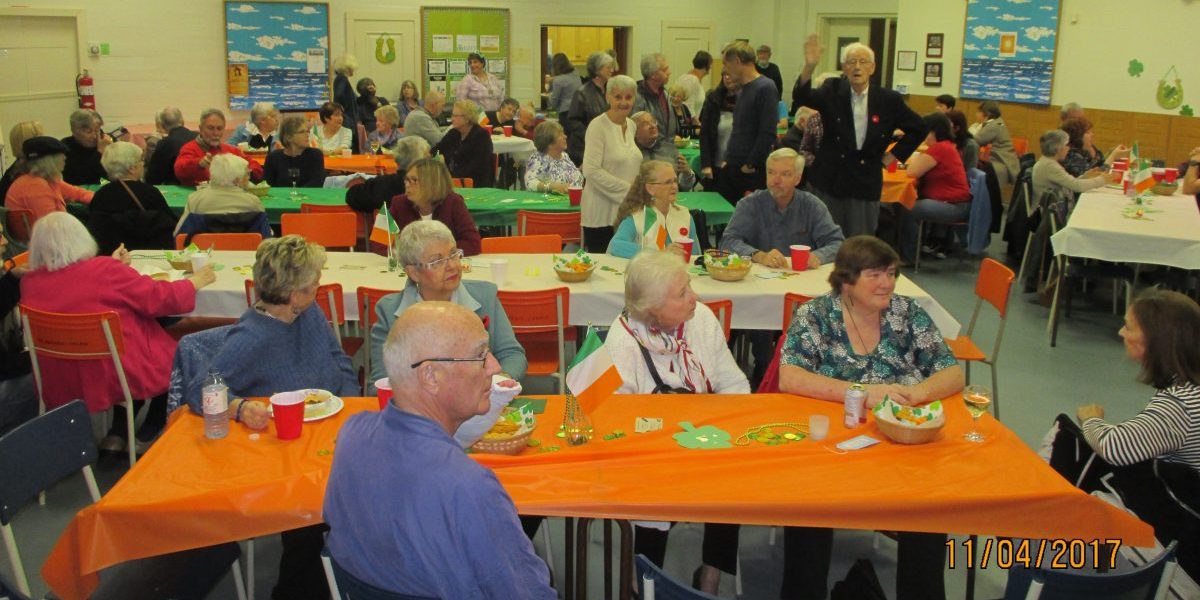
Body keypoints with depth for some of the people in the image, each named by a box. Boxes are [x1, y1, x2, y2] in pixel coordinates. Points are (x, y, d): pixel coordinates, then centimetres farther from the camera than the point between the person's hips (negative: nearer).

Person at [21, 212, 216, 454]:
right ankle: (146, 434, 24)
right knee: (177, 351, 20)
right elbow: (161, 298, -12)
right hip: (120, 378, -6)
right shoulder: (104, 270, -20)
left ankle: (118, 431, 27)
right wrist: (196, 280, 6)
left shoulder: (29, 283, -5)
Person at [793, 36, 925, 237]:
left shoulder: (888, 100, 0)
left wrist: (891, 156, 5)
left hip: (865, 185, 0)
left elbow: (917, 129, 11)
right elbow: (801, 97, -19)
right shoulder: (833, 90, 0)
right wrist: (809, 67, -36)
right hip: (828, 182, 0)